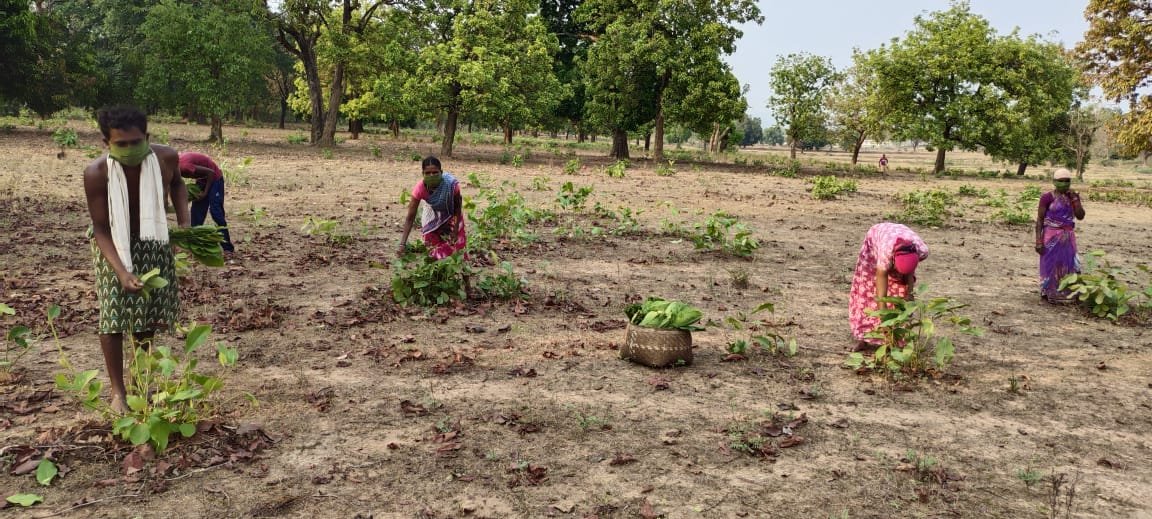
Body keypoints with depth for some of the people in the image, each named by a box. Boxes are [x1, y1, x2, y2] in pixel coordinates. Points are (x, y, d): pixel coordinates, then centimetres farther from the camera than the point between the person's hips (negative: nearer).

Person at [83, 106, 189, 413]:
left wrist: (183, 220, -8)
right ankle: (118, 391, 6)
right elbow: (101, 229, -24)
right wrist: (122, 271, -36)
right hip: (115, 245, -3)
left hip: (154, 242, 3)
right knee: (113, 316, -6)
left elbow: (176, 183, 6)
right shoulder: (96, 173, -29)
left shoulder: (166, 158, -20)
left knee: (150, 311, 10)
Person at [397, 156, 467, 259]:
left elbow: (458, 207, -21)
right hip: (432, 215, 1)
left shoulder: (451, 184, -41)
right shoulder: (420, 188, -36)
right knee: (432, 243, 5)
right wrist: (402, 244, -38)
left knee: (454, 243, 0)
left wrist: (455, 230, -21)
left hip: (451, 215, -1)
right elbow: (410, 217, -32)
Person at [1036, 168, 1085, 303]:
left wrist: (1074, 198, -9)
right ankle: (1049, 294, 13)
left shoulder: (1073, 196, 5)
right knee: (1050, 265, 2)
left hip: (1068, 237, 5)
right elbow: (1039, 219, -9)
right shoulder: (1047, 197, -10)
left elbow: (1080, 216, -3)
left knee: (1067, 265, 7)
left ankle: (1065, 294, 17)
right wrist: (1038, 241, -13)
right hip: (1051, 237, -5)